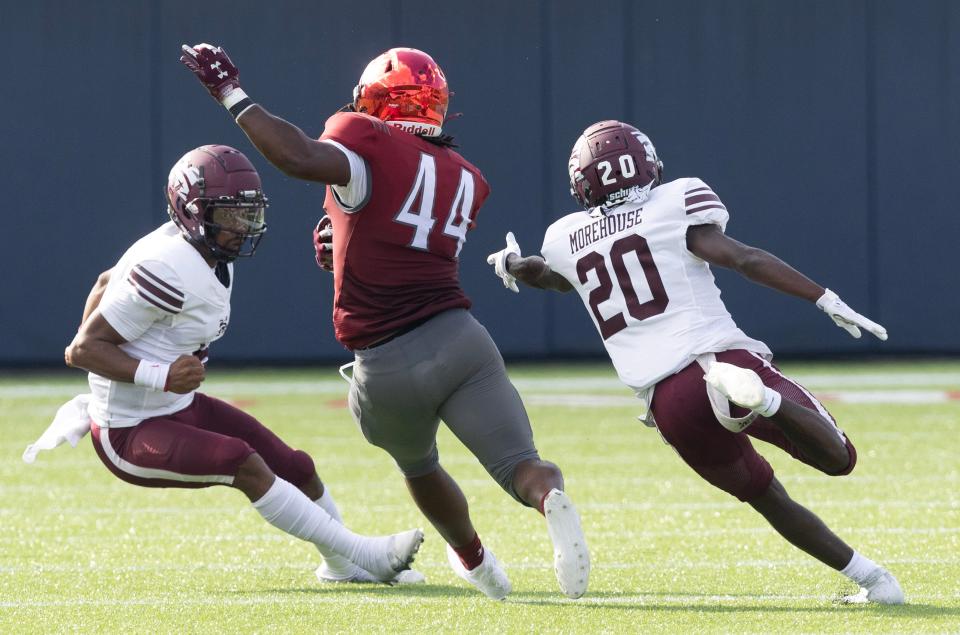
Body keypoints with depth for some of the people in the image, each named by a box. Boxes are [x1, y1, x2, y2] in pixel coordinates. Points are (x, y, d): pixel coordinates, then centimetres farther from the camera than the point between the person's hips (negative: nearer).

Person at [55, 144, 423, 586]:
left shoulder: (210, 257, 2)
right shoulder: (169, 272, -27)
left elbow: (106, 285, 17)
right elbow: (83, 349, -23)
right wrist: (161, 376, -34)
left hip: (180, 409, 10)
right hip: (131, 434, -9)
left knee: (298, 469, 8)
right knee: (246, 465, -27)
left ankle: (340, 565, 30)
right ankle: (357, 554, -23)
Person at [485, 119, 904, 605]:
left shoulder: (565, 240, 16)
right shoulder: (675, 204, 5)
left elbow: (545, 275, 40)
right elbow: (744, 259, -7)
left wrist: (511, 265, 61)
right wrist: (828, 300, -5)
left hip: (666, 399, 3)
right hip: (723, 356, -3)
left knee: (768, 498, 20)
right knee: (839, 458, -4)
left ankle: (870, 577, 11)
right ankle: (758, 396, -30)